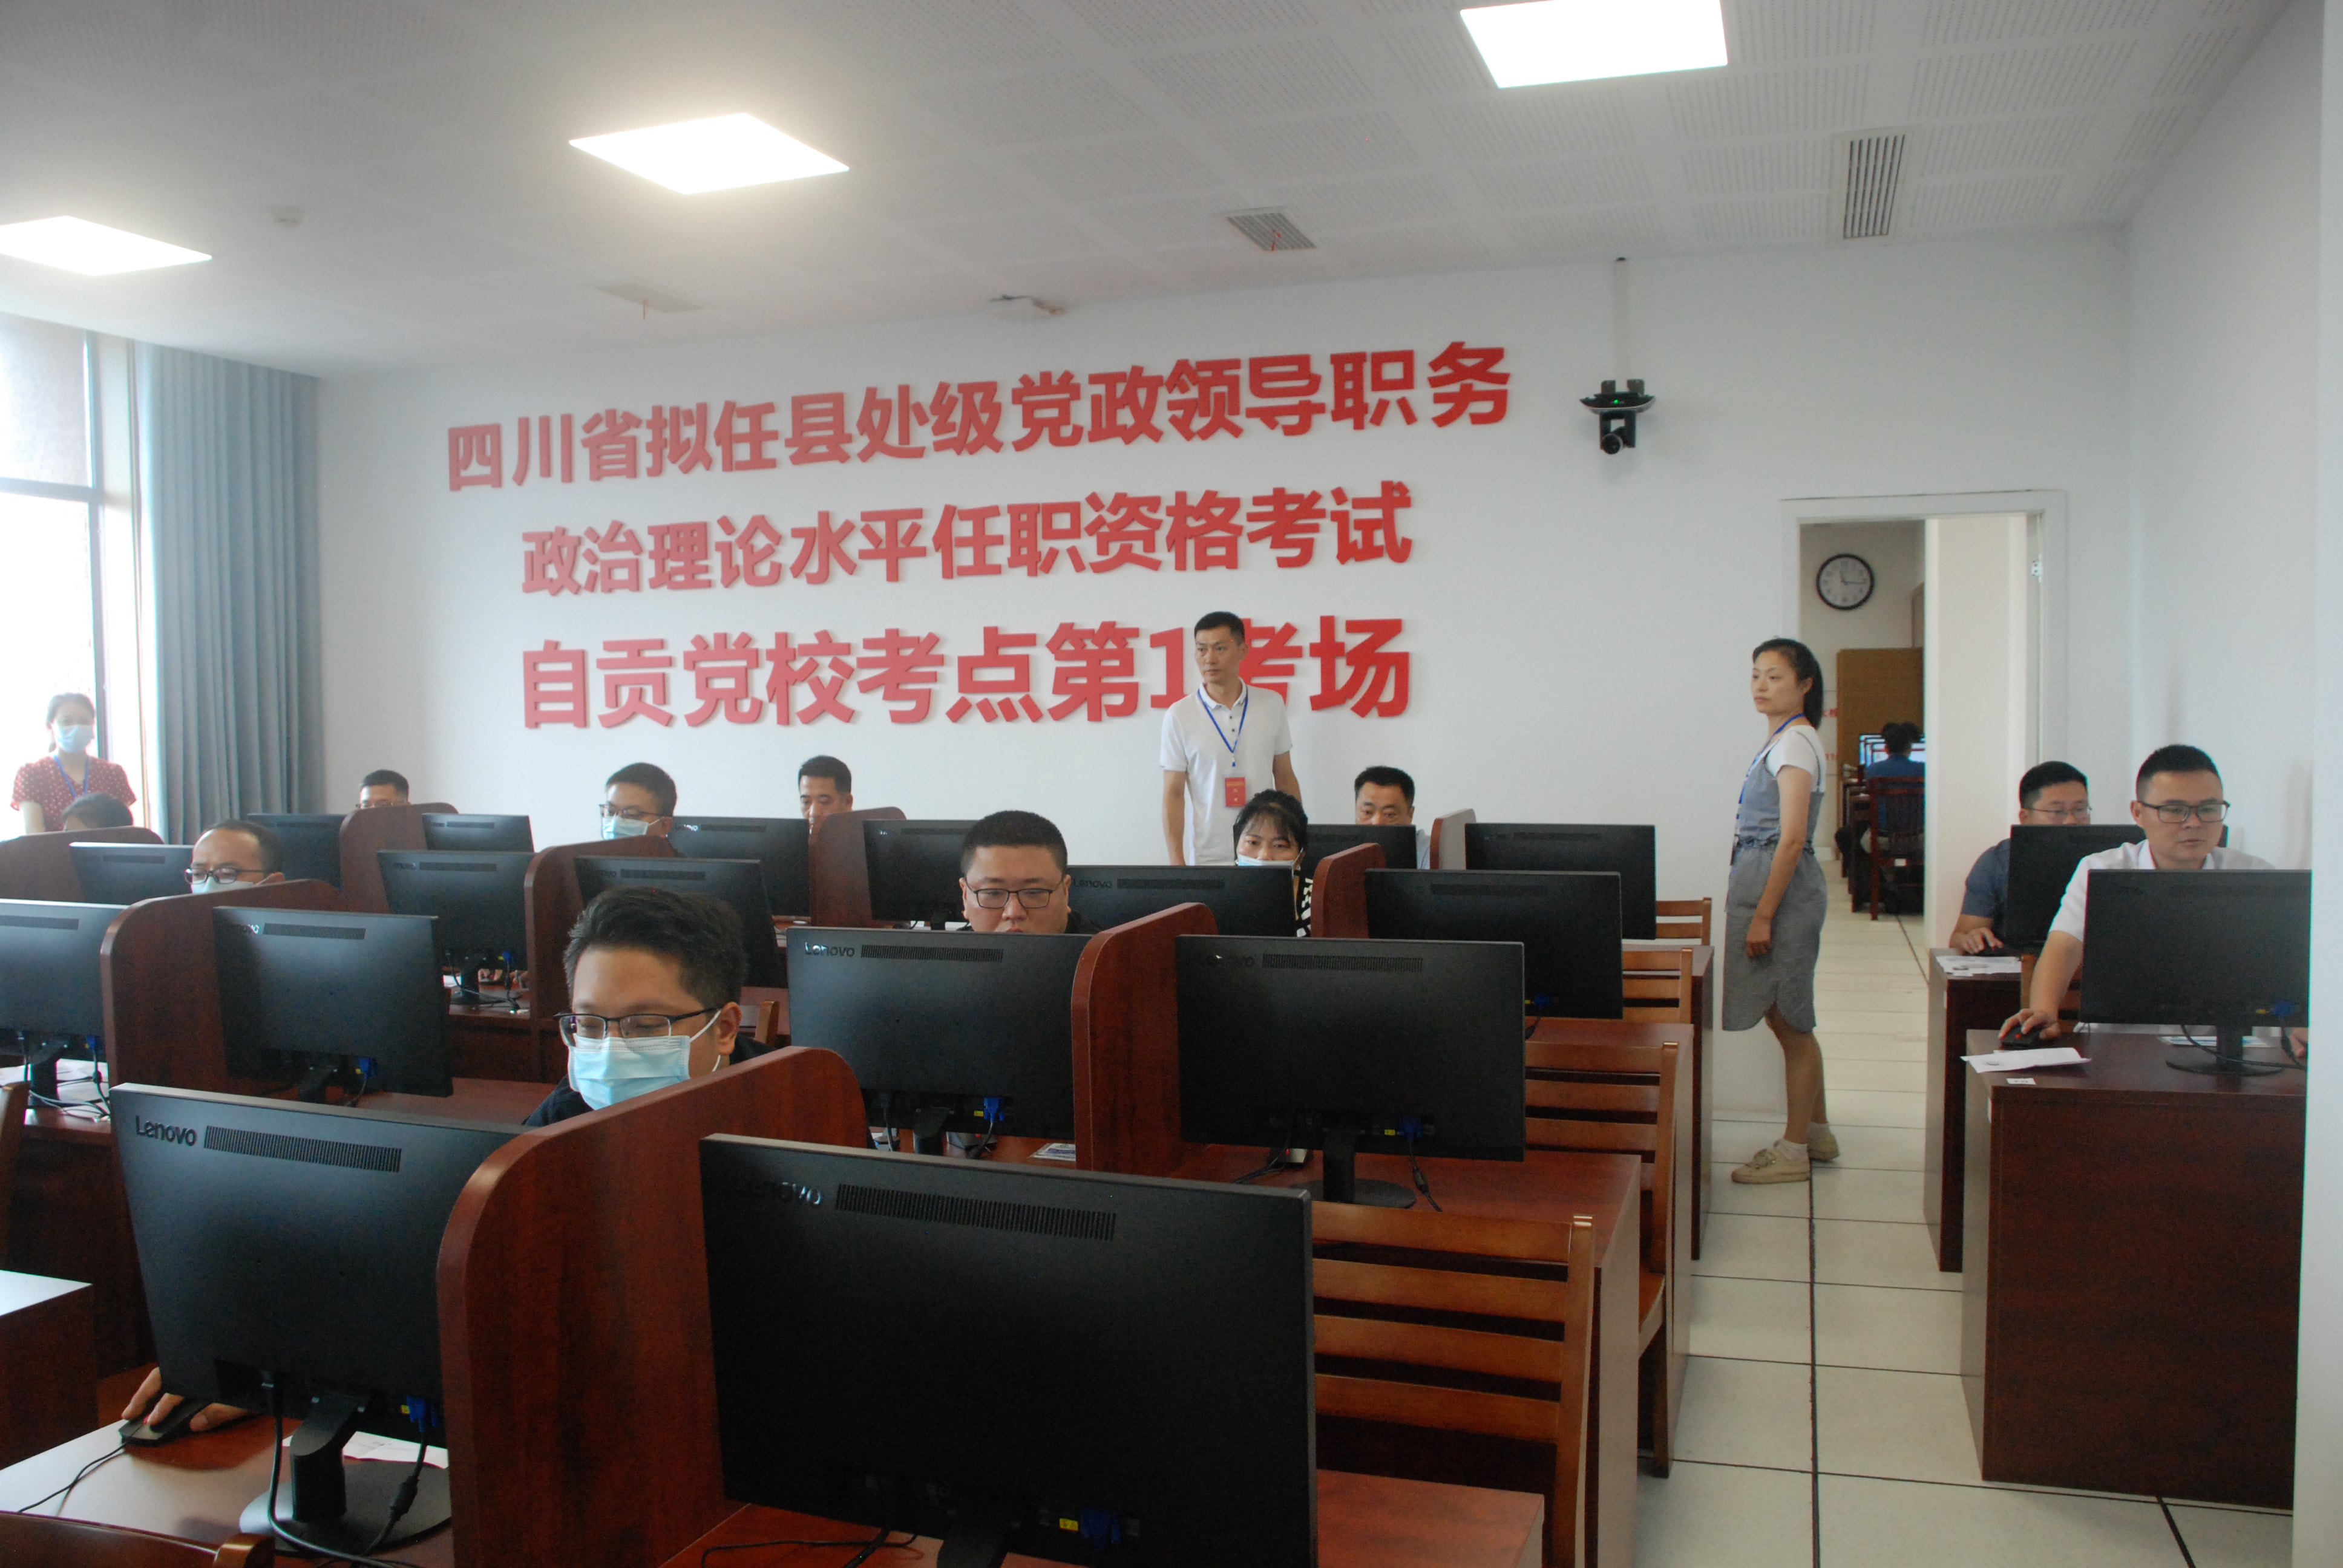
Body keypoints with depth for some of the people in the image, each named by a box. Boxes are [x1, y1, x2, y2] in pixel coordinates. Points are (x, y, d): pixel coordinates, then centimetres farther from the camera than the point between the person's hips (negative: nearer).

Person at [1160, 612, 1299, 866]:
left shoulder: (1272, 705, 5)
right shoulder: (1179, 716, -2)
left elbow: (1285, 779, 12)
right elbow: (1174, 794, -1)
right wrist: (1177, 864, -6)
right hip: (1207, 859, -2)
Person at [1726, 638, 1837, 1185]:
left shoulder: (1795, 742, -14)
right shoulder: (1783, 739, 15)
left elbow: (1792, 838, -19)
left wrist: (1763, 915, -21)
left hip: (1782, 884, -10)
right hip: (1762, 880, 10)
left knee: (1790, 1021, -1)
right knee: (1789, 1018, 16)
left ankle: (1794, 1150, 7)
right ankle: (1815, 1132, 27)